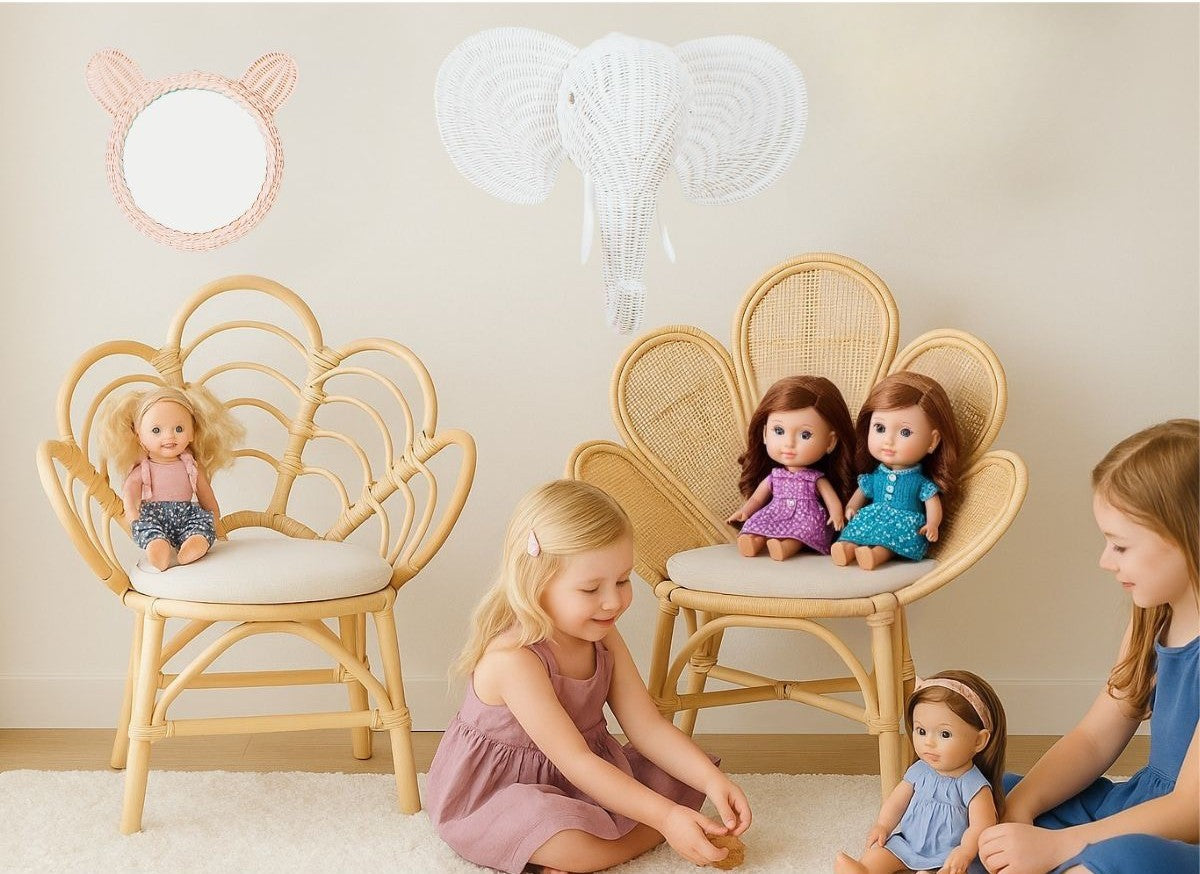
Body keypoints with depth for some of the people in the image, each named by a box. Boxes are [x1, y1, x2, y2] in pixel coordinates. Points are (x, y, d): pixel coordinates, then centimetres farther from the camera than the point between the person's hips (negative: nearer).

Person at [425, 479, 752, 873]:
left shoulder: (603, 638, -2)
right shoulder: (514, 659, -29)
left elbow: (648, 727, -5)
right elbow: (575, 762, -30)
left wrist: (713, 781, -21)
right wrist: (665, 818, -35)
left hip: (585, 781, 9)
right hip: (495, 797, -9)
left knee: (684, 781, 0)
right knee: (567, 837, -39)